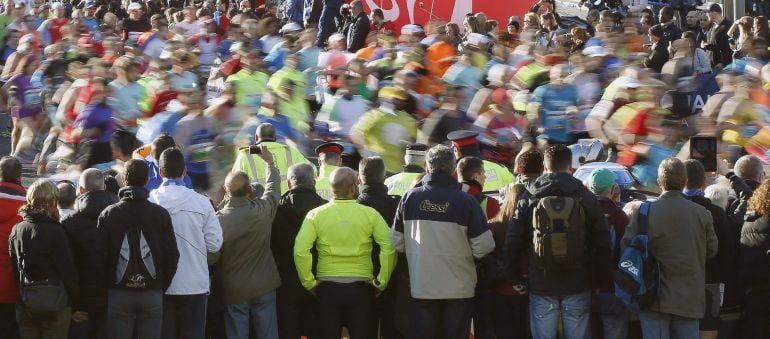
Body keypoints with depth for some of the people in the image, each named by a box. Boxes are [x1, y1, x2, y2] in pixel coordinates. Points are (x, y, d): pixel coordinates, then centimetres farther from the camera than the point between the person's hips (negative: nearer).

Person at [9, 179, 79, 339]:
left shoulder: (16, 230, 3)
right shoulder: (55, 232, -14)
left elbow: (14, 270, 10)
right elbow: (68, 272, -11)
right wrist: (75, 306, -1)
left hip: (24, 308, 5)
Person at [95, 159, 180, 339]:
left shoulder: (108, 214, 0)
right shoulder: (161, 214, 2)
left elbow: (99, 257, -2)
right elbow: (172, 255, 2)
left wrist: (102, 292, 7)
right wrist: (162, 287, 11)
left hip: (119, 292, -1)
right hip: (152, 293, 1)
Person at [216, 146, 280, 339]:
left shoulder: (219, 220, -15)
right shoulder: (262, 210, -10)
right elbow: (273, 186, 10)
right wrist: (269, 162, 26)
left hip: (233, 290, -1)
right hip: (264, 287, 1)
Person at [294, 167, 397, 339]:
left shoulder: (316, 214, -3)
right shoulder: (370, 214, -3)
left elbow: (300, 250, -12)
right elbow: (389, 248, -10)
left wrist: (309, 283, -3)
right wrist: (381, 283, -2)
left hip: (327, 287, 0)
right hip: (361, 286, 0)